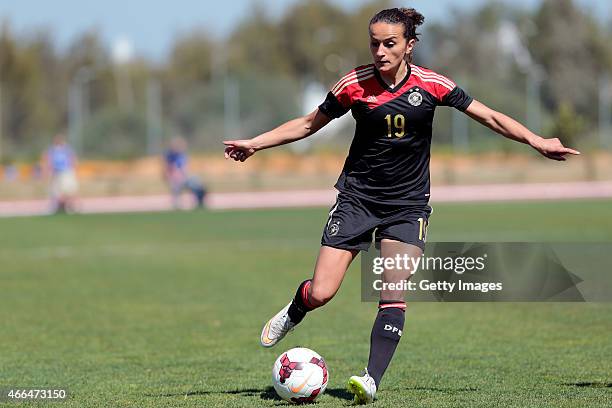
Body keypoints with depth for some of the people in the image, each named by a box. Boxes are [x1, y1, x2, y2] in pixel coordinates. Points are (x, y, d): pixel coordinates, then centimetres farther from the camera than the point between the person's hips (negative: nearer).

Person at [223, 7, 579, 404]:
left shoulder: (430, 84, -6)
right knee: (321, 293, -6)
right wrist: (255, 143, 1)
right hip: (358, 197, 0)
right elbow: (308, 124, 6)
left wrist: (537, 141, -6)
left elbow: (489, 116, 2)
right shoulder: (355, 84, -6)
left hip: (408, 204, 0)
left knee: (394, 294, -14)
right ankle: (293, 313, 29)